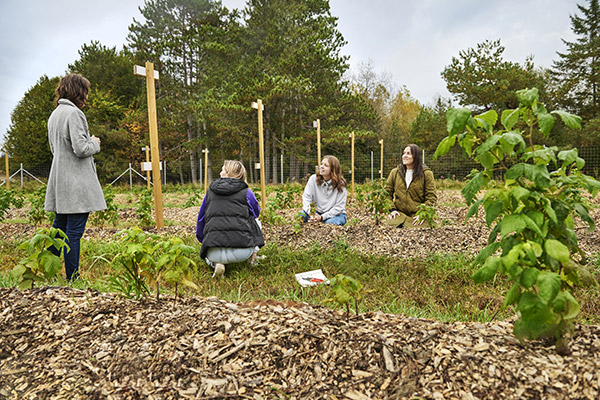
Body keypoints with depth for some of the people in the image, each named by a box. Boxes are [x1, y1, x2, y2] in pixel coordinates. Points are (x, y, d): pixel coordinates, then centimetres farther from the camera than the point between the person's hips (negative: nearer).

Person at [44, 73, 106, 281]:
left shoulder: (54, 114, 17)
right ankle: (72, 278, 1)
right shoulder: (74, 113, -13)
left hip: (60, 180, 10)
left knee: (59, 226, 16)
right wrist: (94, 143, 0)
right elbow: (81, 148, -20)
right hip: (76, 182, -10)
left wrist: (89, 142, 18)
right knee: (74, 232, -5)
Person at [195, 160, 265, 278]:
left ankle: (216, 263, 7)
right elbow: (256, 212, 26)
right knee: (255, 222, 30)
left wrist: (203, 241, 40)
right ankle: (253, 257, 23)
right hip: (242, 251, 0)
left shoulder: (210, 192, 15)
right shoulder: (246, 192, 7)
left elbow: (200, 219, 24)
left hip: (214, 253, 1)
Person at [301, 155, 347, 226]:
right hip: (317, 212, 2)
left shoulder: (340, 184, -12)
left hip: (336, 214, -2)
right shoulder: (313, 178, -6)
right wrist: (310, 214, -25)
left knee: (330, 223, -35)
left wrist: (322, 217, -23)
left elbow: (339, 206, -14)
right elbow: (306, 197, -9)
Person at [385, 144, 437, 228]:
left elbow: (431, 196, -1)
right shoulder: (395, 172, 10)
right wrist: (391, 209, -2)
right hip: (399, 213, 1)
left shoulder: (426, 173, 2)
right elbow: (387, 193, 13)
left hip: (417, 215, -1)